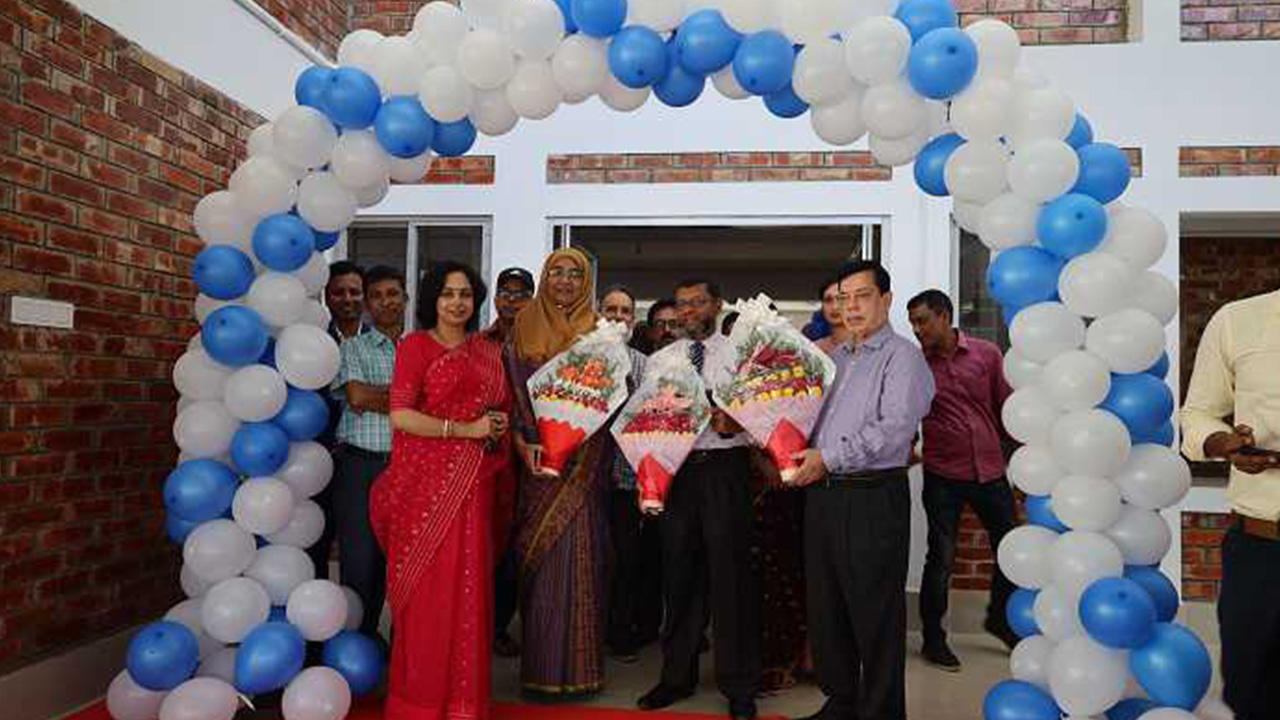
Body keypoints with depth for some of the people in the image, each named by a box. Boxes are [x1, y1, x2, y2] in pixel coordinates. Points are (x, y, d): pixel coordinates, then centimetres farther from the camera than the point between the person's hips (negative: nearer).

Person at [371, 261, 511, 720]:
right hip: (426, 480, -4)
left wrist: (501, 427, 1)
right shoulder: (416, 345, -1)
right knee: (426, 587, 0)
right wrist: (464, 430, -13)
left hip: (472, 484, 4)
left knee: (467, 586, 5)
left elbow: (502, 409, 22)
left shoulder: (488, 350, 15)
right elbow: (400, 415, -11)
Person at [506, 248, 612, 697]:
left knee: (579, 557, -1)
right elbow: (511, 393, 4)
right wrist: (521, 444, -9)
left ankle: (577, 666, 11)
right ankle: (540, 665, 13)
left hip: (583, 463, 0)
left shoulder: (598, 333, 6)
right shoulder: (525, 328, 8)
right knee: (537, 559, 2)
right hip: (536, 458, 1)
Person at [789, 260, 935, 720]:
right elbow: (812, 415, 23)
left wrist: (828, 458, -16)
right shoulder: (836, 358, 19)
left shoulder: (901, 357, -5)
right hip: (822, 493, 8)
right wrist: (800, 459, 5)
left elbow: (894, 429, -17)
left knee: (875, 616, 1)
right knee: (826, 608, 15)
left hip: (874, 498, -7)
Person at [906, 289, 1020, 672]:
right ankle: (933, 638, 19)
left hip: (990, 471, 3)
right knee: (941, 558, 3)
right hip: (943, 476, -2)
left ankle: (999, 617, 40)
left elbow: (1007, 406, 5)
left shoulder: (987, 354, 0)